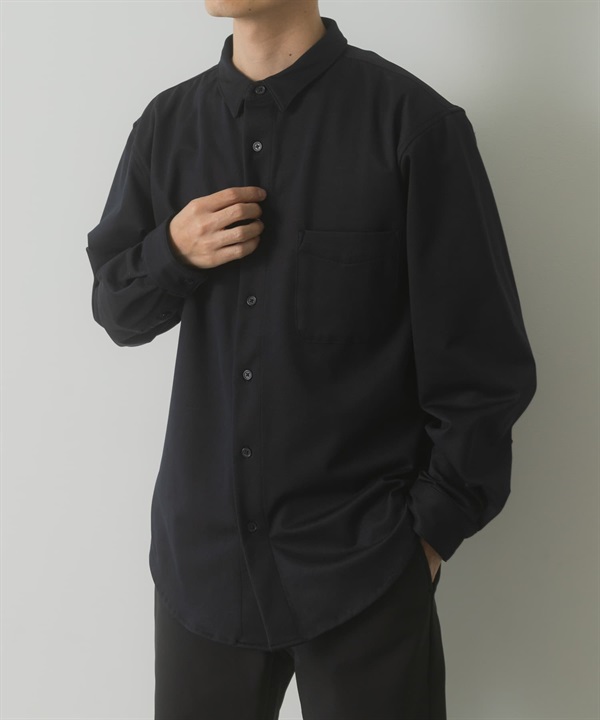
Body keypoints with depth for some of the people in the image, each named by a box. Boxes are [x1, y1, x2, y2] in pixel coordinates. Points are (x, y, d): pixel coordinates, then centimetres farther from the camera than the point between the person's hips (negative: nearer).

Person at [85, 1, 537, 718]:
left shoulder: (414, 121, -9)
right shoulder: (168, 122, 5)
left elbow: (482, 361, -7)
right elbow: (114, 308, 12)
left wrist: (435, 523, -5)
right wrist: (175, 253, -8)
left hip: (363, 564, -3)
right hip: (200, 551, 4)